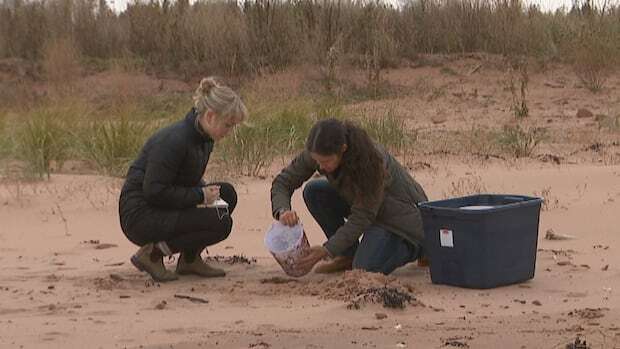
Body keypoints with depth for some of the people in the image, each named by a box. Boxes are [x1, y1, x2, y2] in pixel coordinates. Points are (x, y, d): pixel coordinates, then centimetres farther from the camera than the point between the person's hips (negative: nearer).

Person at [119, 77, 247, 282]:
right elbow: (154, 191, -26)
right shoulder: (174, 140, -24)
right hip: (140, 216, -9)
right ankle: (153, 253, -8)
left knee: (227, 194, 1)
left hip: (165, 210, 9)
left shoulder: (204, 139, 5)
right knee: (220, 223, -19)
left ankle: (190, 259, 8)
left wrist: (208, 192, -3)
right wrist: (200, 195, -19)